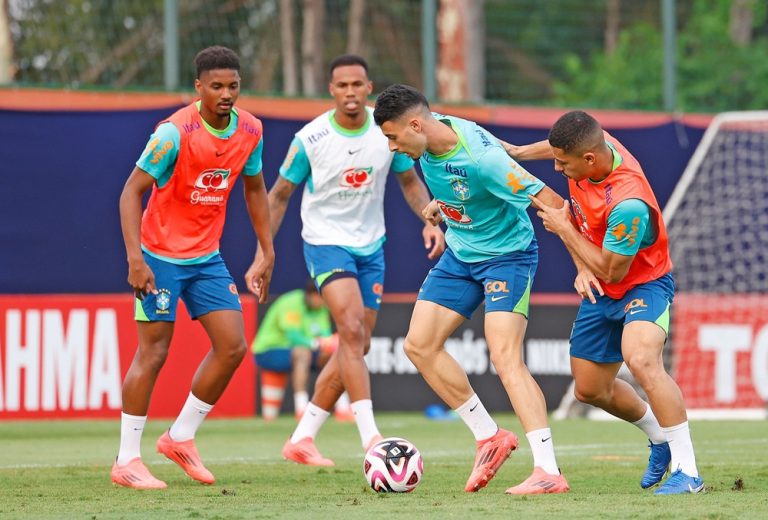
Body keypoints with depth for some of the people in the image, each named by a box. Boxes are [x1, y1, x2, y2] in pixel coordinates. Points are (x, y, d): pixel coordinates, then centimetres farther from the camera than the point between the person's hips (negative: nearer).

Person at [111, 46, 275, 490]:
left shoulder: (250, 131, -2)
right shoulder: (175, 133, -20)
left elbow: (254, 189, 14)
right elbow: (132, 191, -18)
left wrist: (267, 253, 13)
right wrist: (135, 259, -25)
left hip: (208, 257, 6)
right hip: (161, 256, -6)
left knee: (233, 346, -2)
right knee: (154, 351, -5)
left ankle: (181, 438, 14)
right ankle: (127, 460, 4)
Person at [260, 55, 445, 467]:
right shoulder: (310, 138, -12)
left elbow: (409, 181, 10)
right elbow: (279, 195, -1)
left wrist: (430, 220, -8)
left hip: (370, 247, 5)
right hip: (326, 243, -5)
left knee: (356, 346, 6)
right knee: (352, 330, -23)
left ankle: (302, 439, 17)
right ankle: (370, 438, -26)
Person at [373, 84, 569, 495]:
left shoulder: (480, 157, -32)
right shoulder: (429, 140, -8)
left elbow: (551, 203, -31)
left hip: (506, 255, -9)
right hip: (460, 253, 9)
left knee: (505, 358, -22)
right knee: (419, 345, 4)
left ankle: (548, 472, -26)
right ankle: (489, 438, 16)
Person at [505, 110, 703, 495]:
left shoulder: (628, 204, -37)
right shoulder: (594, 144, -14)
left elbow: (611, 271, -25)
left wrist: (564, 229, -16)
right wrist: (519, 151, 16)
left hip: (643, 285, -8)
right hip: (601, 290, 8)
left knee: (641, 359, -36)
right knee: (590, 390, 15)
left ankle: (687, 471, -31)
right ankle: (661, 439, 42)